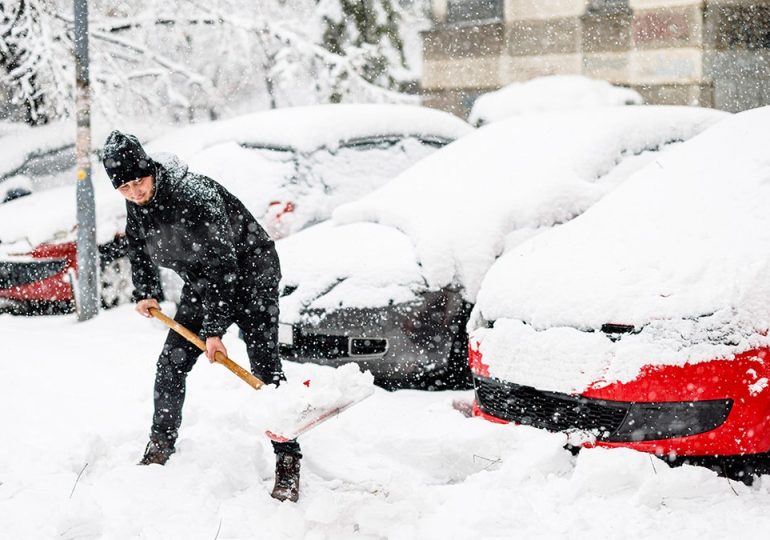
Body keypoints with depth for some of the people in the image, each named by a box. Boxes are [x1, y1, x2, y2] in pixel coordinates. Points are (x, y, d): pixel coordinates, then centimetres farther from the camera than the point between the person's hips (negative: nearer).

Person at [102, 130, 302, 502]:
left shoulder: (194, 196, -33)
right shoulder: (136, 205, -9)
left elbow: (222, 265, -32)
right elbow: (138, 247, 15)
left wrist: (214, 330, -32)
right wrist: (145, 293, 5)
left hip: (250, 274, -7)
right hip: (202, 283, 7)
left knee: (265, 369, -14)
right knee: (171, 364, 5)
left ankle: (287, 465, -12)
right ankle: (160, 447, 21)